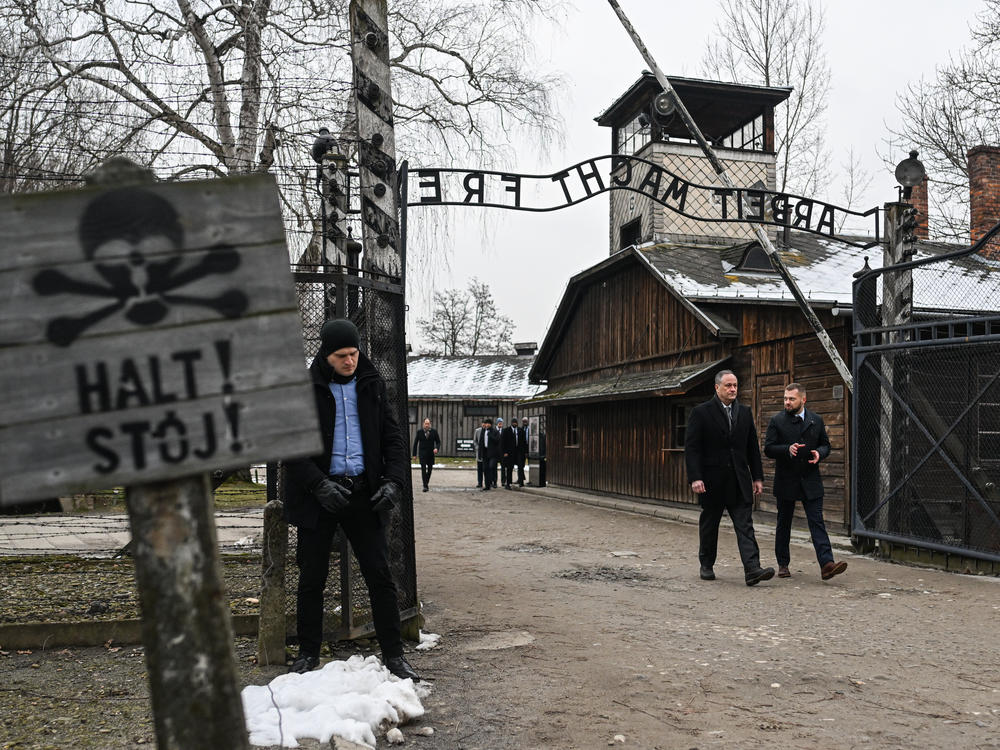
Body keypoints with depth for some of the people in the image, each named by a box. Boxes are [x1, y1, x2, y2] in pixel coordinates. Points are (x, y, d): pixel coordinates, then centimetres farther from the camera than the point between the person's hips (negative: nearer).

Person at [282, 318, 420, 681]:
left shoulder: (372, 384, 8)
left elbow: (393, 436, 9)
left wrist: (394, 480, -7)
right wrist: (318, 485, -18)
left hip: (364, 493, 2)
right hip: (319, 495, -2)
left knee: (380, 576, 2)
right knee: (312, 579, 7)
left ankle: (394, 655, 12)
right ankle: (308, 653, 24)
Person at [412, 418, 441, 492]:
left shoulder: (434, 431, 0)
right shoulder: (419, 432, -1)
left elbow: (438, 442, 4)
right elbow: (415, 443, 5)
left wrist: (436, 448, -17)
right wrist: (414, 454, 4)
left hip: (431, 454, 2)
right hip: (422, 454, -2)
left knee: (429, 469, 12)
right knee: (423, 469, -11)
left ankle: (426, 482, 33)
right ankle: (425, 486, -13)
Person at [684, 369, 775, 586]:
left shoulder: (745, 412, 10)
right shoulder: (700, 412, -4)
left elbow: (753, 447, 13)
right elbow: (691, 448, -9)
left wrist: (757, 477, 9)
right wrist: (695, 478, -17)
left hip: (739, 481, 3)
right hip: (712, 481, -3)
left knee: (745, 525, -5)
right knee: (709, 524, 10)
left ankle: (752, 570, -11)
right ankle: (706, 566, 26)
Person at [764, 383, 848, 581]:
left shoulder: (816, 420, 7)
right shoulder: (776, 421, -2)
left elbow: (825, 445, 14)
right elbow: (768, 449, -6)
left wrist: (819, 453, -9)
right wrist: (788, 449, -24)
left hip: (811, 481, 1)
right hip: (786, 482, -1)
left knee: (817, 522, -7)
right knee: (784, 524, 9)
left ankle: (827, 564, -14)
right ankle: (783, 564, 21)